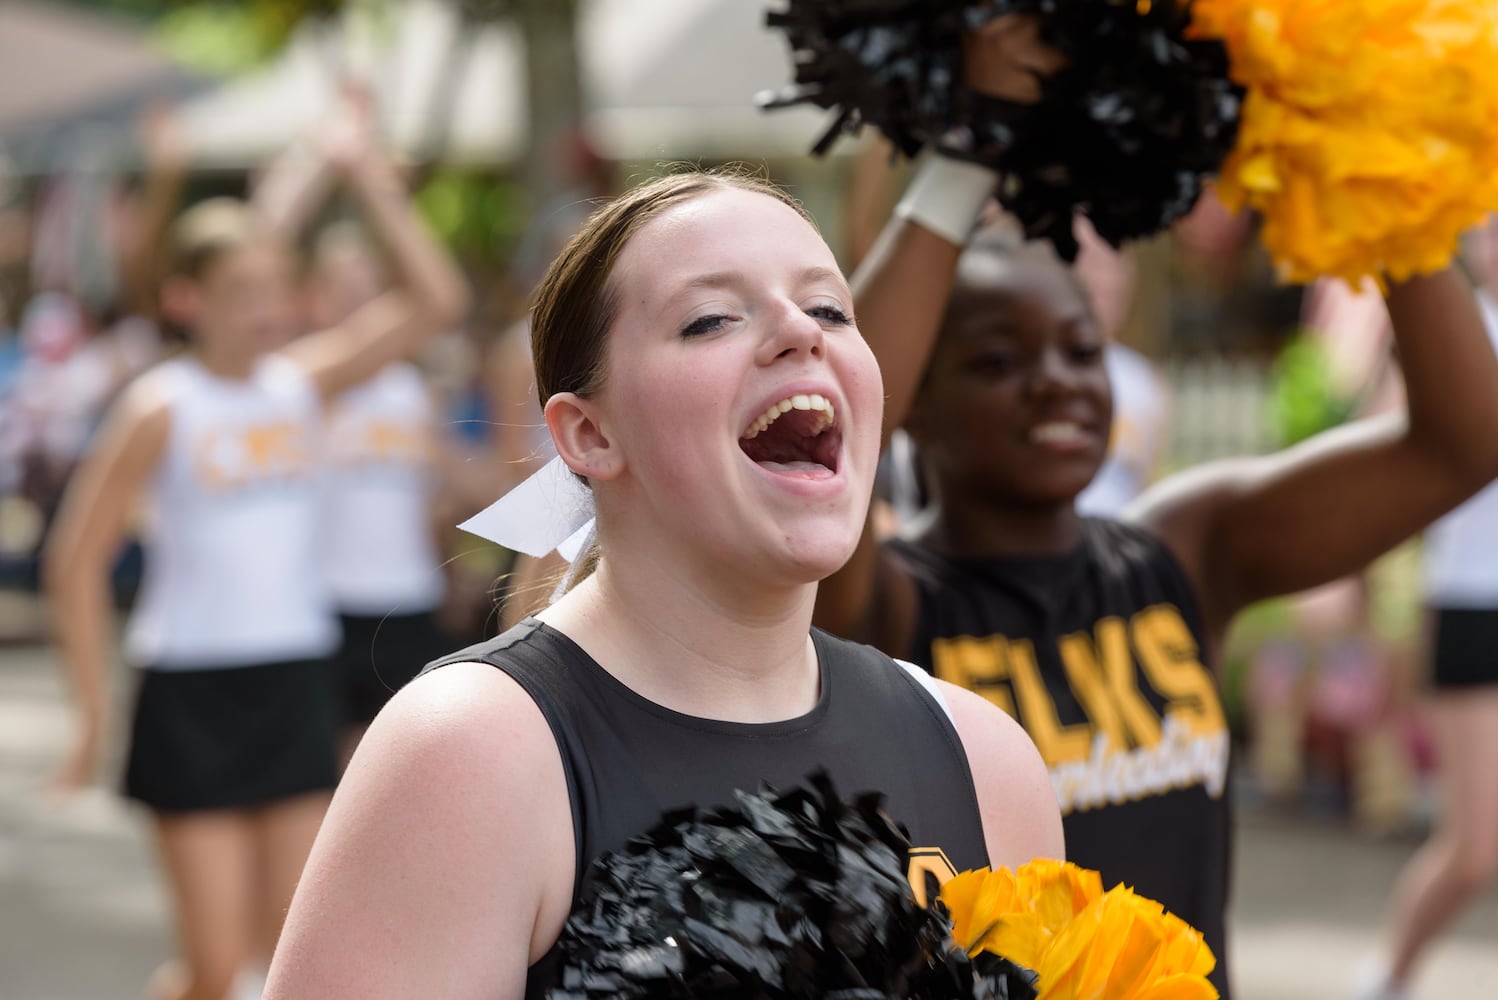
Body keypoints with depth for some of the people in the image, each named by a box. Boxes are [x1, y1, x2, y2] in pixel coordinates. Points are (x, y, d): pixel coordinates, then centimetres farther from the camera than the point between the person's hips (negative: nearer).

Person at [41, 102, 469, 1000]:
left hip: (297, 684, 4)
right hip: (193, 696, -4)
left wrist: (378, 191, -13)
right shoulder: (162, 409, -8)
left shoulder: (305, 382, 3)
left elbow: (437, 303, -5)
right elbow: (79, 558, -6)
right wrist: (97, 712, -8)